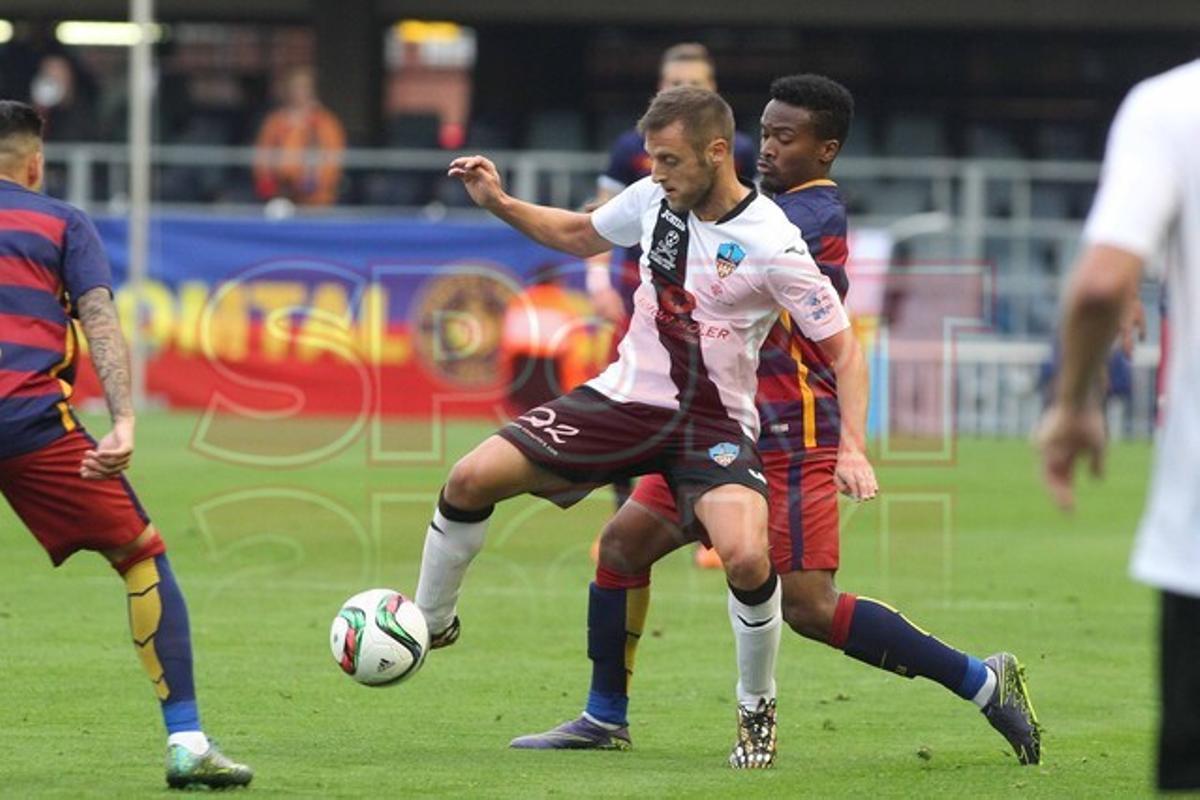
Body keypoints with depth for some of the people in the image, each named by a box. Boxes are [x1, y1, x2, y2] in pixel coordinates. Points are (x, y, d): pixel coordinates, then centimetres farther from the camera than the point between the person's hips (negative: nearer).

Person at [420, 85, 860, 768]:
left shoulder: (772, 245, -17)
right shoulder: (653, 200, -1)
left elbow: (842, 346, -11)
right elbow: (580, 235, 20)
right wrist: (499, 204, 7)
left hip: (714, 422, -5)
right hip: (627, 397, 5)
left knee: (747, 557, -30)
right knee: (471, 480, -9)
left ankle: (758, 710, -2)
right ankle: (430, 622, 17)